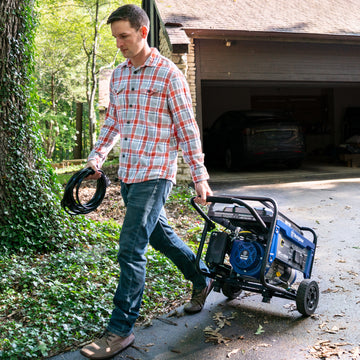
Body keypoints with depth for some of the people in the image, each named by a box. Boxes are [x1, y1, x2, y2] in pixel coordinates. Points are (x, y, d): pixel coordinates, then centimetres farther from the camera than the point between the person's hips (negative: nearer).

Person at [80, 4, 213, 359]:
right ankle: (202, 281, 41)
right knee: (160, 235, 19)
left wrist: (200, 178, -8)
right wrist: (95, 159, 13)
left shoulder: (168, 74, -9)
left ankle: (120, 329, 5)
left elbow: (187, 129, -8)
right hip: (127, 174, 8)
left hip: (154, 175, -7)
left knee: (130, 249, -8)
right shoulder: (118, 75, 11)